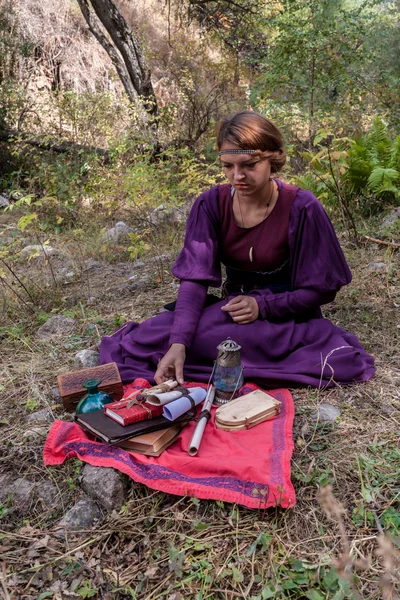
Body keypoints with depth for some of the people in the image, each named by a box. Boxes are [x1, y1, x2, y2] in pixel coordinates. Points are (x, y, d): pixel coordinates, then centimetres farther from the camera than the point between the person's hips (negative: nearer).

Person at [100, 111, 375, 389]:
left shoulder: (301, 208, -16)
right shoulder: (211, 204, -8)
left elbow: (320, 288, -9)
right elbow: (195, 277, -17)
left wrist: (262, 306, -24)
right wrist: (178, 343, -32)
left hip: (284, 313, -3)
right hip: (231, 308, 3)